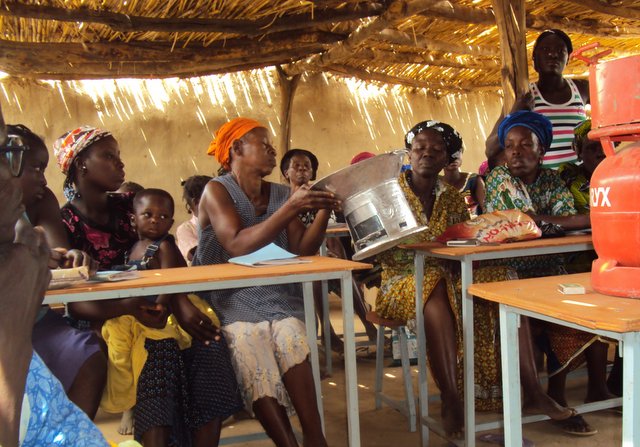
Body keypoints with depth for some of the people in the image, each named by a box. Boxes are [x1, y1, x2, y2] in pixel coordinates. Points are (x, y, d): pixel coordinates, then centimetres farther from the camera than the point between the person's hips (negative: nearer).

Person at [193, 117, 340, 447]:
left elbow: (302, 249, 5)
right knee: (247, 338, -33)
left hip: (276, 295, 3)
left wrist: (323, 211, -10)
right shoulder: (217, 190, -4)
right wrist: (291, 208, -25)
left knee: (289, 334, -29)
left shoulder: (280, 194, 11)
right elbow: (237, 246, -20)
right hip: (230, 299, -3)